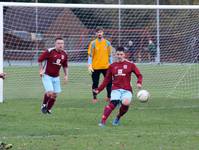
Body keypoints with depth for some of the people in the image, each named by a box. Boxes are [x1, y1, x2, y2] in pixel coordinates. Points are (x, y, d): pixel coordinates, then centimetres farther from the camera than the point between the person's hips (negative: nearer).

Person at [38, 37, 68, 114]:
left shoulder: (64, 54, 0)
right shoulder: (49, 52, -17)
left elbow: (65, 66, 16)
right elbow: (40, 59, -7)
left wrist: (66, 75, 9)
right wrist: (41, 70, -10)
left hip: (56, 77, 6)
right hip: (47, 76, -6)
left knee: (55, 95, 5)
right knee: (50, 92, -19)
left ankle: (48, 109, 25)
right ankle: (44, 105, 7)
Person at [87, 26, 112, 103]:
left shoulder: (107, 43, 5)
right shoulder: (93, 43, -1)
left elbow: (109, 55, 11)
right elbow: (90, 55, -3)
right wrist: (89, 65, -13)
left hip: (106, 66, 2)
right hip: (95, 67, -2)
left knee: (109, 82, 0)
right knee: (95, 83, 4)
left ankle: (109, 97, 14)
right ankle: (94, 98, 15)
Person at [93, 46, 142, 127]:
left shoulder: (130, 64, 7)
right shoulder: (112, 66, 14)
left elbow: (139, 75, 7)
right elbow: (107, 80, 19)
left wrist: (139, 82, -14)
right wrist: (98, 89, 14)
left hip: (127, 90, -1)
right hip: (116, 89, 1)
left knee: (126, 103, -29)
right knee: (113, 103, -28)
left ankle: (118, 118, 1)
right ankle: (103, 121, -33)